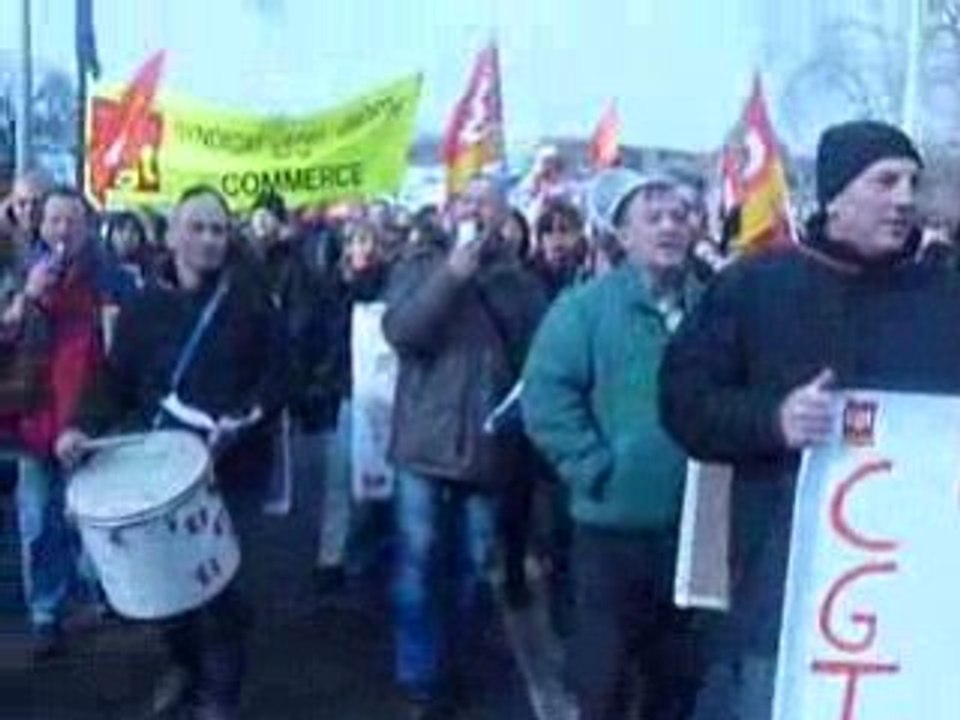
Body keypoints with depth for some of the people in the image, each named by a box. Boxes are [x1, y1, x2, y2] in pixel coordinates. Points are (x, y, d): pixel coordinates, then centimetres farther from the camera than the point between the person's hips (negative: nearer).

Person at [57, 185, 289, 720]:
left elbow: (278, 378, -3)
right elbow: (116, 380, 5)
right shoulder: (145, 307, 7)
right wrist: (85, 427, -12)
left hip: (232, 466, -3)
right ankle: (187, 663, 35)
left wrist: (244, 420, -20)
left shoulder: (252, 302, 0)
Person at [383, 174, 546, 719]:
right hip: (426, 440, -1)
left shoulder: (522, 283, 8)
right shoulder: (422, 265, 5)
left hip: (488, 446, 1)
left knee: (473, 568, 11)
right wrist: (451, 277, -18)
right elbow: (399, 331, -11)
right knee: (420, 564, 0)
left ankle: (455, 674, 27)